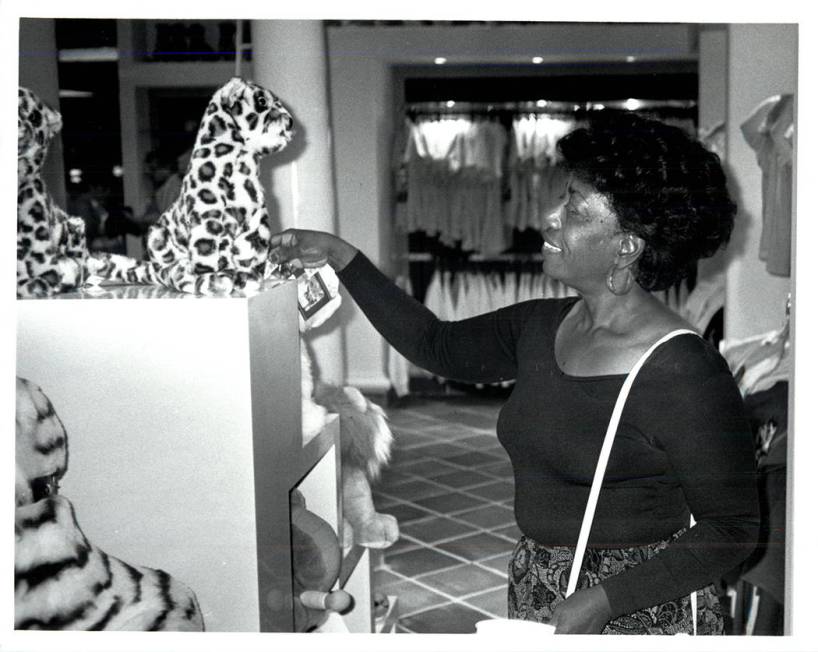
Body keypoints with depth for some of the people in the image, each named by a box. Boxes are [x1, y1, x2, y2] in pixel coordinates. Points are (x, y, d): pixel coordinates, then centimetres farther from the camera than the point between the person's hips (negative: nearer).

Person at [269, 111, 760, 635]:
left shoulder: (684, 371, -21)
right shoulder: (543, 327, 0)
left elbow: (732, 530, -17)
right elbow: (439, 346, 12)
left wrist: (603, 600, -23)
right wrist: (342, 258, 7)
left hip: (640, 607, -6)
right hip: (536, 590, 7)